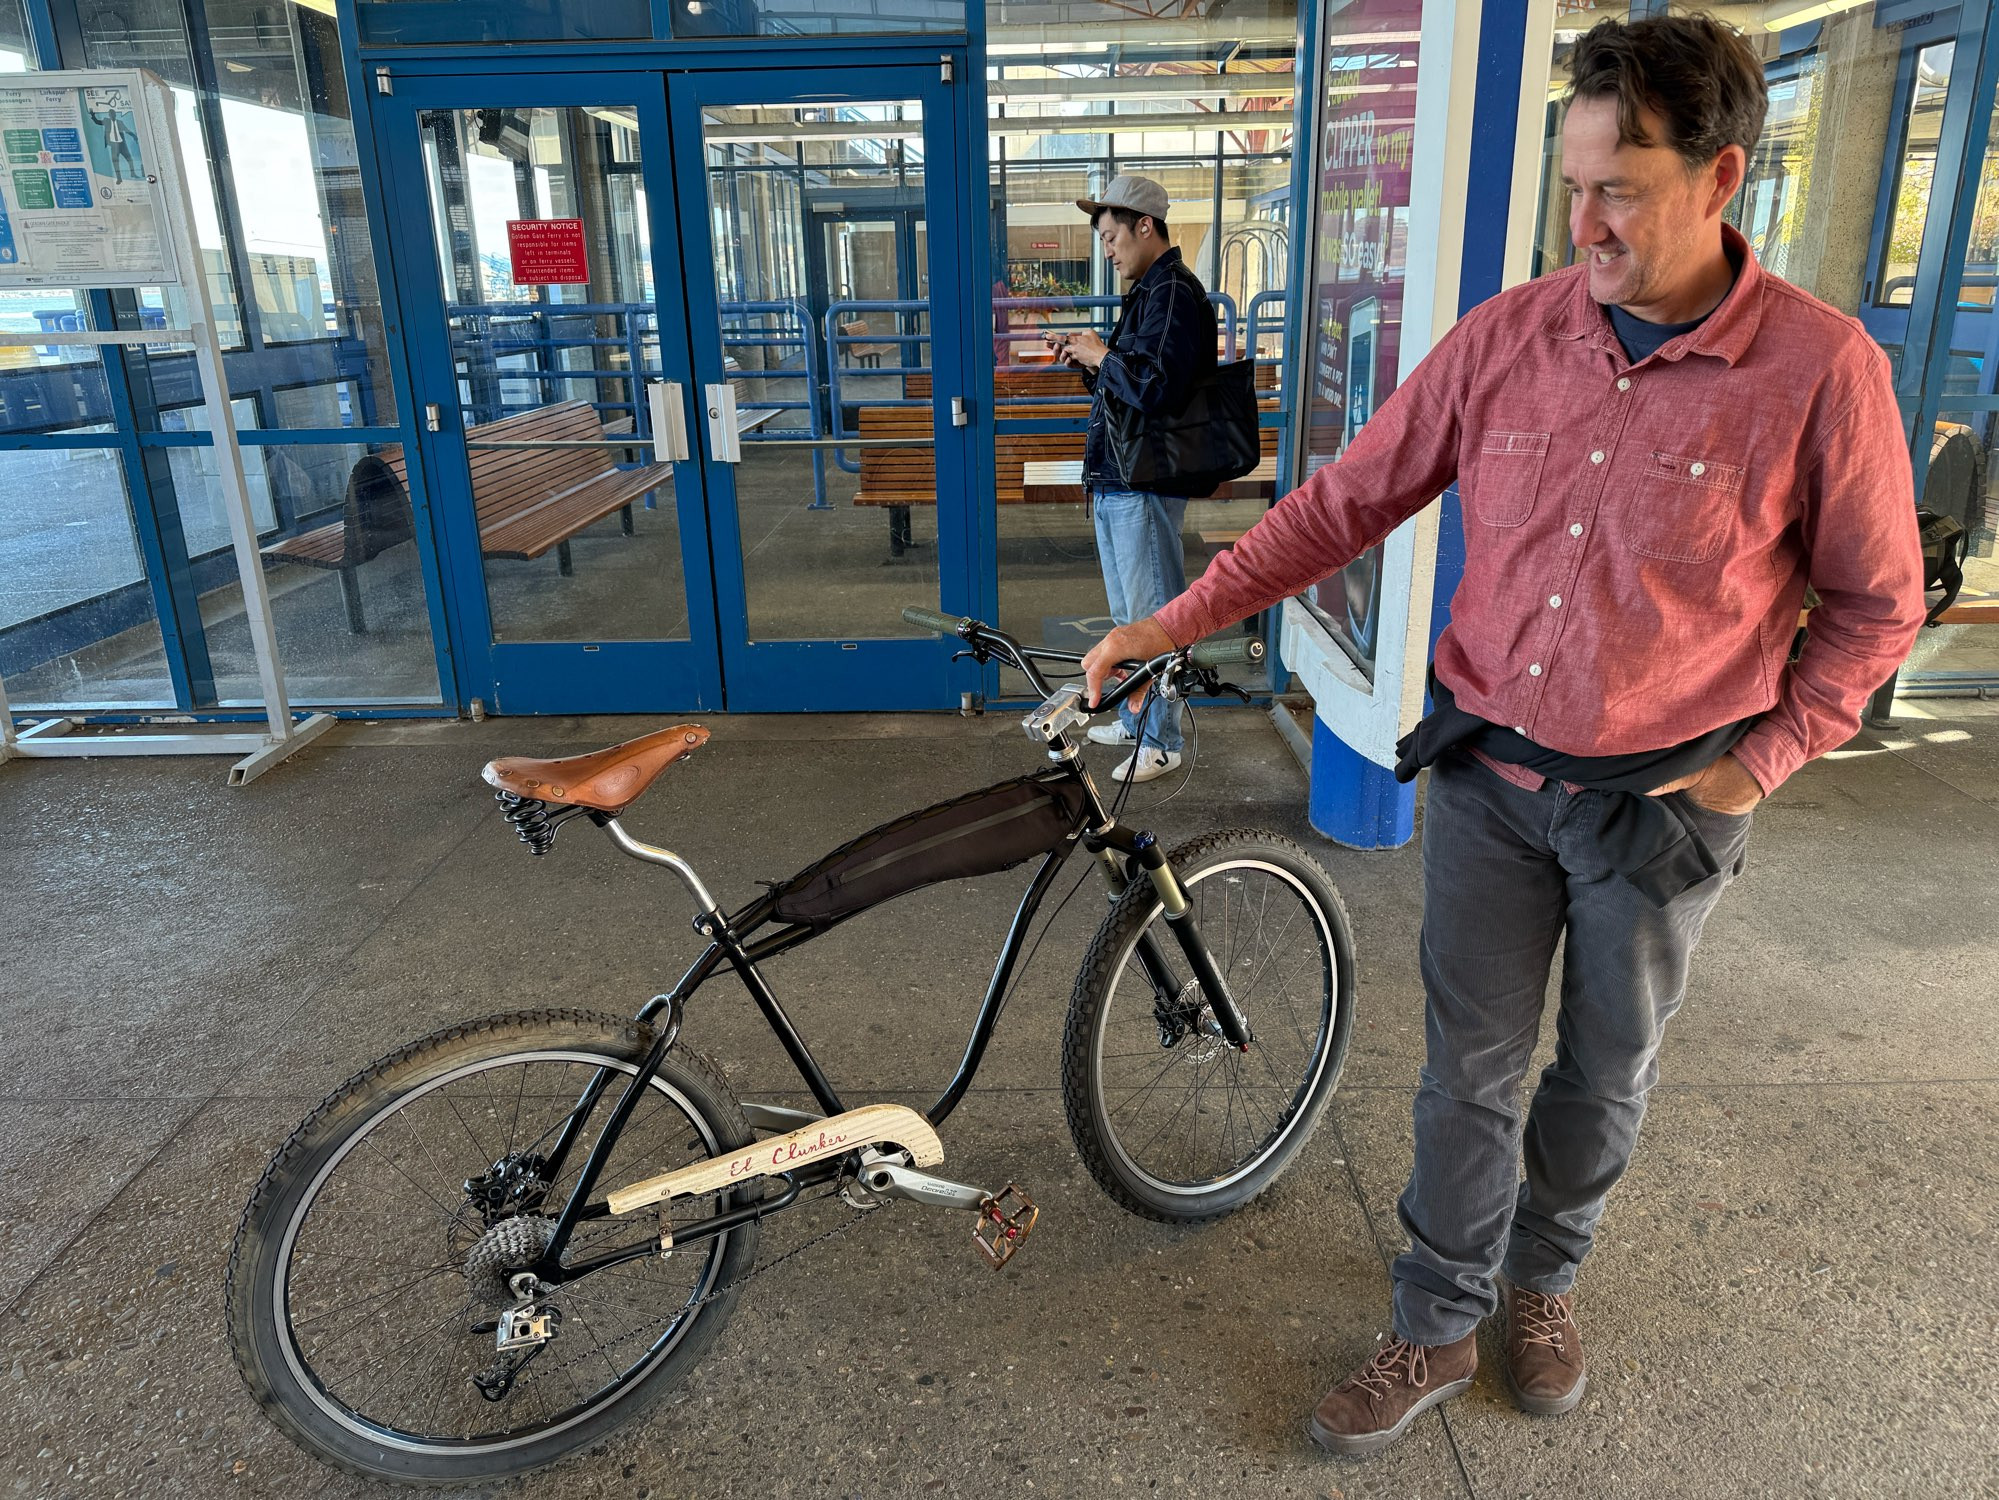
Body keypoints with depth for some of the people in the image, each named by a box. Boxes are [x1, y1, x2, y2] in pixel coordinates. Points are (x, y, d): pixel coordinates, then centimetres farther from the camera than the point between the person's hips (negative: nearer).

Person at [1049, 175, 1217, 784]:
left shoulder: (1174, 292, -15)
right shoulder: (1147, 291, 18)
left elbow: (1155, 385, -29)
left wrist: (1100, 355, -14)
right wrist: (1088, 358, 8)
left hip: (1144, 484, -11)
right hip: (1115, 481, 11)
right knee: (1128, 615, 19)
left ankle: (1160, 741, 8)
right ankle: (1135, 719, 33)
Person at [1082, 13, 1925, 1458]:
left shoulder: (1821, 368, -14)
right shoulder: (1508, 336, -6)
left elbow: (1876, 603, -2)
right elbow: (1348, 500, -1)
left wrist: (1760, 763, -7)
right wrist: (1179, 618, -6)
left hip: (1662, 798, -1)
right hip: (1491, 776, 2)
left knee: (1604, 1076, 18)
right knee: (1471, 1067, 11)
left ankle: (1543, 1282, 45)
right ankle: (1439, 1326, 31)